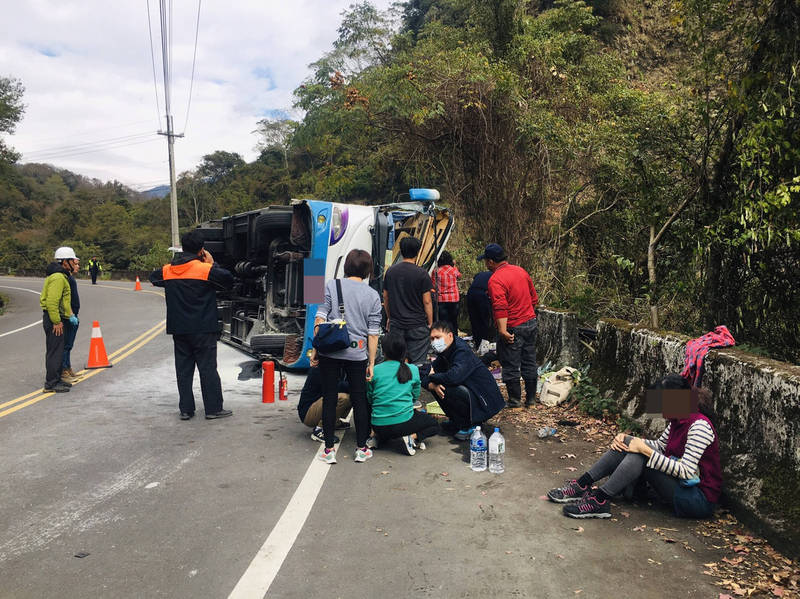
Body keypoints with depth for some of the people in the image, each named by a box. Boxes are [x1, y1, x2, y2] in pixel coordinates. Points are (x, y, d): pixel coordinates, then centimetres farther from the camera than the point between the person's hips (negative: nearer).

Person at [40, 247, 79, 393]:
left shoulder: (63, 276, 17)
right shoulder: (58, 278, -17)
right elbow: (51, 301, -23)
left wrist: (70, 315, 16)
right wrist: (56, 322, -22)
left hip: (57, 318, 11)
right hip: (53, 319, -11)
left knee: (58, 350, 16)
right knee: (55, 351, -6)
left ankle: (56, 379, 25)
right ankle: (51, 383, 0)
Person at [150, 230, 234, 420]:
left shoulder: (168, 270, 5)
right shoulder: (205, 269, -12)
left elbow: (153, 277, 25)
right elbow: (228, 280, -4)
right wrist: (212, 264, 5)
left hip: (178, 329, 5)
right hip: (203, 329, -4)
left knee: (183, 369, 11)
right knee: (208, 368, 2)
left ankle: (186, 409, 14)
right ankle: (213, 408, 5)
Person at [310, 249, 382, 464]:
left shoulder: (331, 286, 0)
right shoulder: (373, 295, 3)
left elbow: (320, 319, -4)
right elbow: (373, 333, 2)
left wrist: (315, 349, 2)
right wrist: (371, 362, 7)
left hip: (329, 352, 0)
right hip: (357, 354, 1)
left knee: (329, 399, 8)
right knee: (359, 400, 12)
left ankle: (329, 449, 13)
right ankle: (361, 448, 20)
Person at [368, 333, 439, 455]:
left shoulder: (375, 371, -3)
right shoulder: (412, 369, -3)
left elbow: (369, 399, 7)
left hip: (379, 426, 4)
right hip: (403, 422, -3)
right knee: (434, 424, 22)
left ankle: (377, 438, 10)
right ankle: (413, 437, -5)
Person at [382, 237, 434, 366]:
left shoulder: (390, 271, 4)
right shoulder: (421, 273, -10)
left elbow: (385, 297, 11)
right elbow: (427, 301, -9)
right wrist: (430, 323, 1)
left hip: (396, 325, 4)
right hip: (417, 325, -4)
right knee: (417, 363, 1)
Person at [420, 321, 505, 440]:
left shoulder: (462, 352, -23)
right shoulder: (444, 353, 4)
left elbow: (453, 377, -40)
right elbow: (424, 375, 2)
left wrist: (434, 376, -20)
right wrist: (433, 385, -22)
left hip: (485, 403, -9)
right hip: (469, 393, 9)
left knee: (446, 388, -28)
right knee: (436, 384, -1)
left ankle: (469, 426, -8)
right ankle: (456, 421, 12)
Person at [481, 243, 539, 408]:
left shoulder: (495, 280, -17)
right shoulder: (520, 271, 7)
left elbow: (501, 307, -27)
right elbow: (534, 298, 14)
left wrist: (503, 330, -29)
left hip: (513, 327, -8)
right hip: (531, 323, 8)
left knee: (510, 366, 5)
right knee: (529, 362, 15)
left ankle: (515, 399, 13)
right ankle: (531, 397, 25)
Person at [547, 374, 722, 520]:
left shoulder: (699, 426, -23)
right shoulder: (677, 420, 4)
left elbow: (686, 472, -29)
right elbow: (660, 445, 17)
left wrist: (645, 450, -27)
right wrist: (626, 438, 0)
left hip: (700, 499, -9)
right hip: (681, 485, 9)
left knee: (640, 456, -27)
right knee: (627, 444, -6)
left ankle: (599, 501, -25)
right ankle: (581, 486, -10)